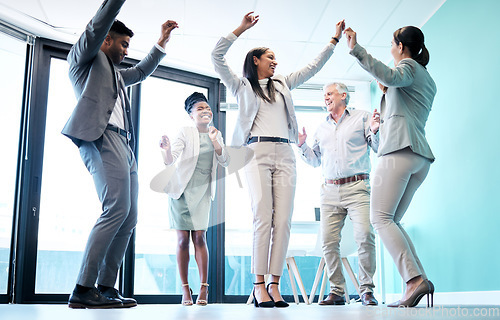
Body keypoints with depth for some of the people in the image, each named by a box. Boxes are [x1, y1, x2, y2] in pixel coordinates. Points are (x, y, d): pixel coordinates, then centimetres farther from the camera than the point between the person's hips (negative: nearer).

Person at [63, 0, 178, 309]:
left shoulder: (116, 73, 35)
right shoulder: (85, 57, 12)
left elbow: (141, 72, 49)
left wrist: (162, 42, 45)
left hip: (124, 145, 10)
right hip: (101, 137, -10)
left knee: (128, 218, 1)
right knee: (117, 209, -22)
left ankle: (106, 287, 2)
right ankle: (83, 289, -20)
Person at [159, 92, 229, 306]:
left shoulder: (216, 135, 9)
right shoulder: (186, 133, -5)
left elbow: (225, 162, 1)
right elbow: (169, 160, -13)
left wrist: (215, 142, -15)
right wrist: (167, 149, -36)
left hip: (202, 192, 3)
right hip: (181, 190, -2)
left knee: (199, 237, -5)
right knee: (183, 239, -3)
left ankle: (204, 288, 1)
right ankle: (185, 290, 5)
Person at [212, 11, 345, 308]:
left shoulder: (282, 83, 28)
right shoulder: (241, 85, 16)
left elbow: (313, 67, 32)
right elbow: (217, 56, 6)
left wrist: (334, 40, 31)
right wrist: (241, 28, 3)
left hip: (285, 154, 4)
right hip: (258, 152, -4)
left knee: (283, 221, -7)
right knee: (263, 218, -14)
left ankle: (275, 285, -5)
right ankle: (260, 285, -10)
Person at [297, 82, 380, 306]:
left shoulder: (361, 117, 9)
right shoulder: (322, 128, 23)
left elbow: (379, 148, 4)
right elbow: (315, 160, 27)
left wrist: (375, 132, -15)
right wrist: (302, 145, 13)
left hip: (357, 187, -4)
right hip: (329, 190, 5)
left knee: (365, 237, -16)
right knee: (328, 241, -2)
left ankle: (366, 290, -5)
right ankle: (336, 291, 7)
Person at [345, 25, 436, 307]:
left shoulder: (408, 65, 5)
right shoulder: (428, 80, 32)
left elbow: (390, 76, -21)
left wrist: (356, 49, -23)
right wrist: (387, 91, 35)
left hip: (400, 149, -9)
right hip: (422, 157, 9)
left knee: (381, 218, -14)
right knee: (392, 221, 9)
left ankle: (415, 279, -26)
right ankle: (420, 280, -1)